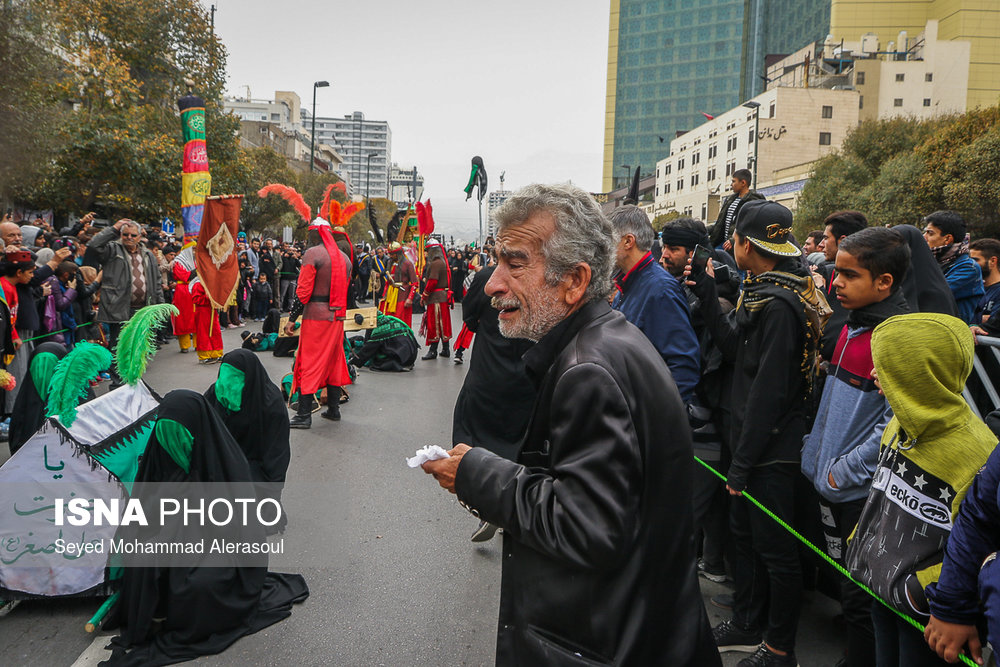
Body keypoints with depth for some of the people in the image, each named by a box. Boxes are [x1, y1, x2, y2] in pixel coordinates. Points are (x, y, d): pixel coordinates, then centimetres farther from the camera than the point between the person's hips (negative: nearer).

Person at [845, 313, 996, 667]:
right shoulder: (899, 425, -2)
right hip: (880, 588, 7)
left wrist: (922, 590, -22)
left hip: (926, 613, -7)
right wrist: (858, 542, 16)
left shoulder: (975, 456, -27)